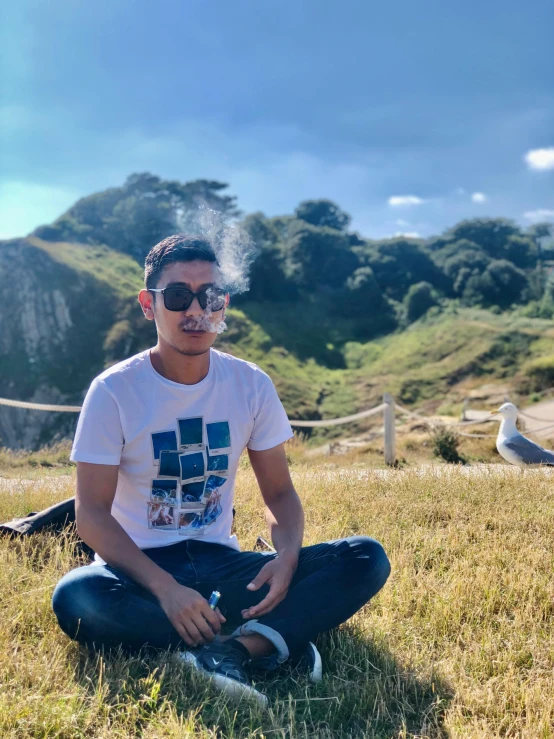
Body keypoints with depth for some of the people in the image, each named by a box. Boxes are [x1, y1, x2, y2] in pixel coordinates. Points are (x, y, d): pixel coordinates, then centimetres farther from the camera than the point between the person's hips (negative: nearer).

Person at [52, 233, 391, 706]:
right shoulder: (114, 391, -10)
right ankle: (269, 641, -29)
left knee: (366, 558, -16)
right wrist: (165, 588, -28)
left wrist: (287, 557, -18)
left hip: (219, 562, 3)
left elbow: (280, 492, 4)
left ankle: (238, 650, -36)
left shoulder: (251, 384, -1)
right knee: (76, 597, -38)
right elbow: (92, 514, -13)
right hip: (143, 566, -2)